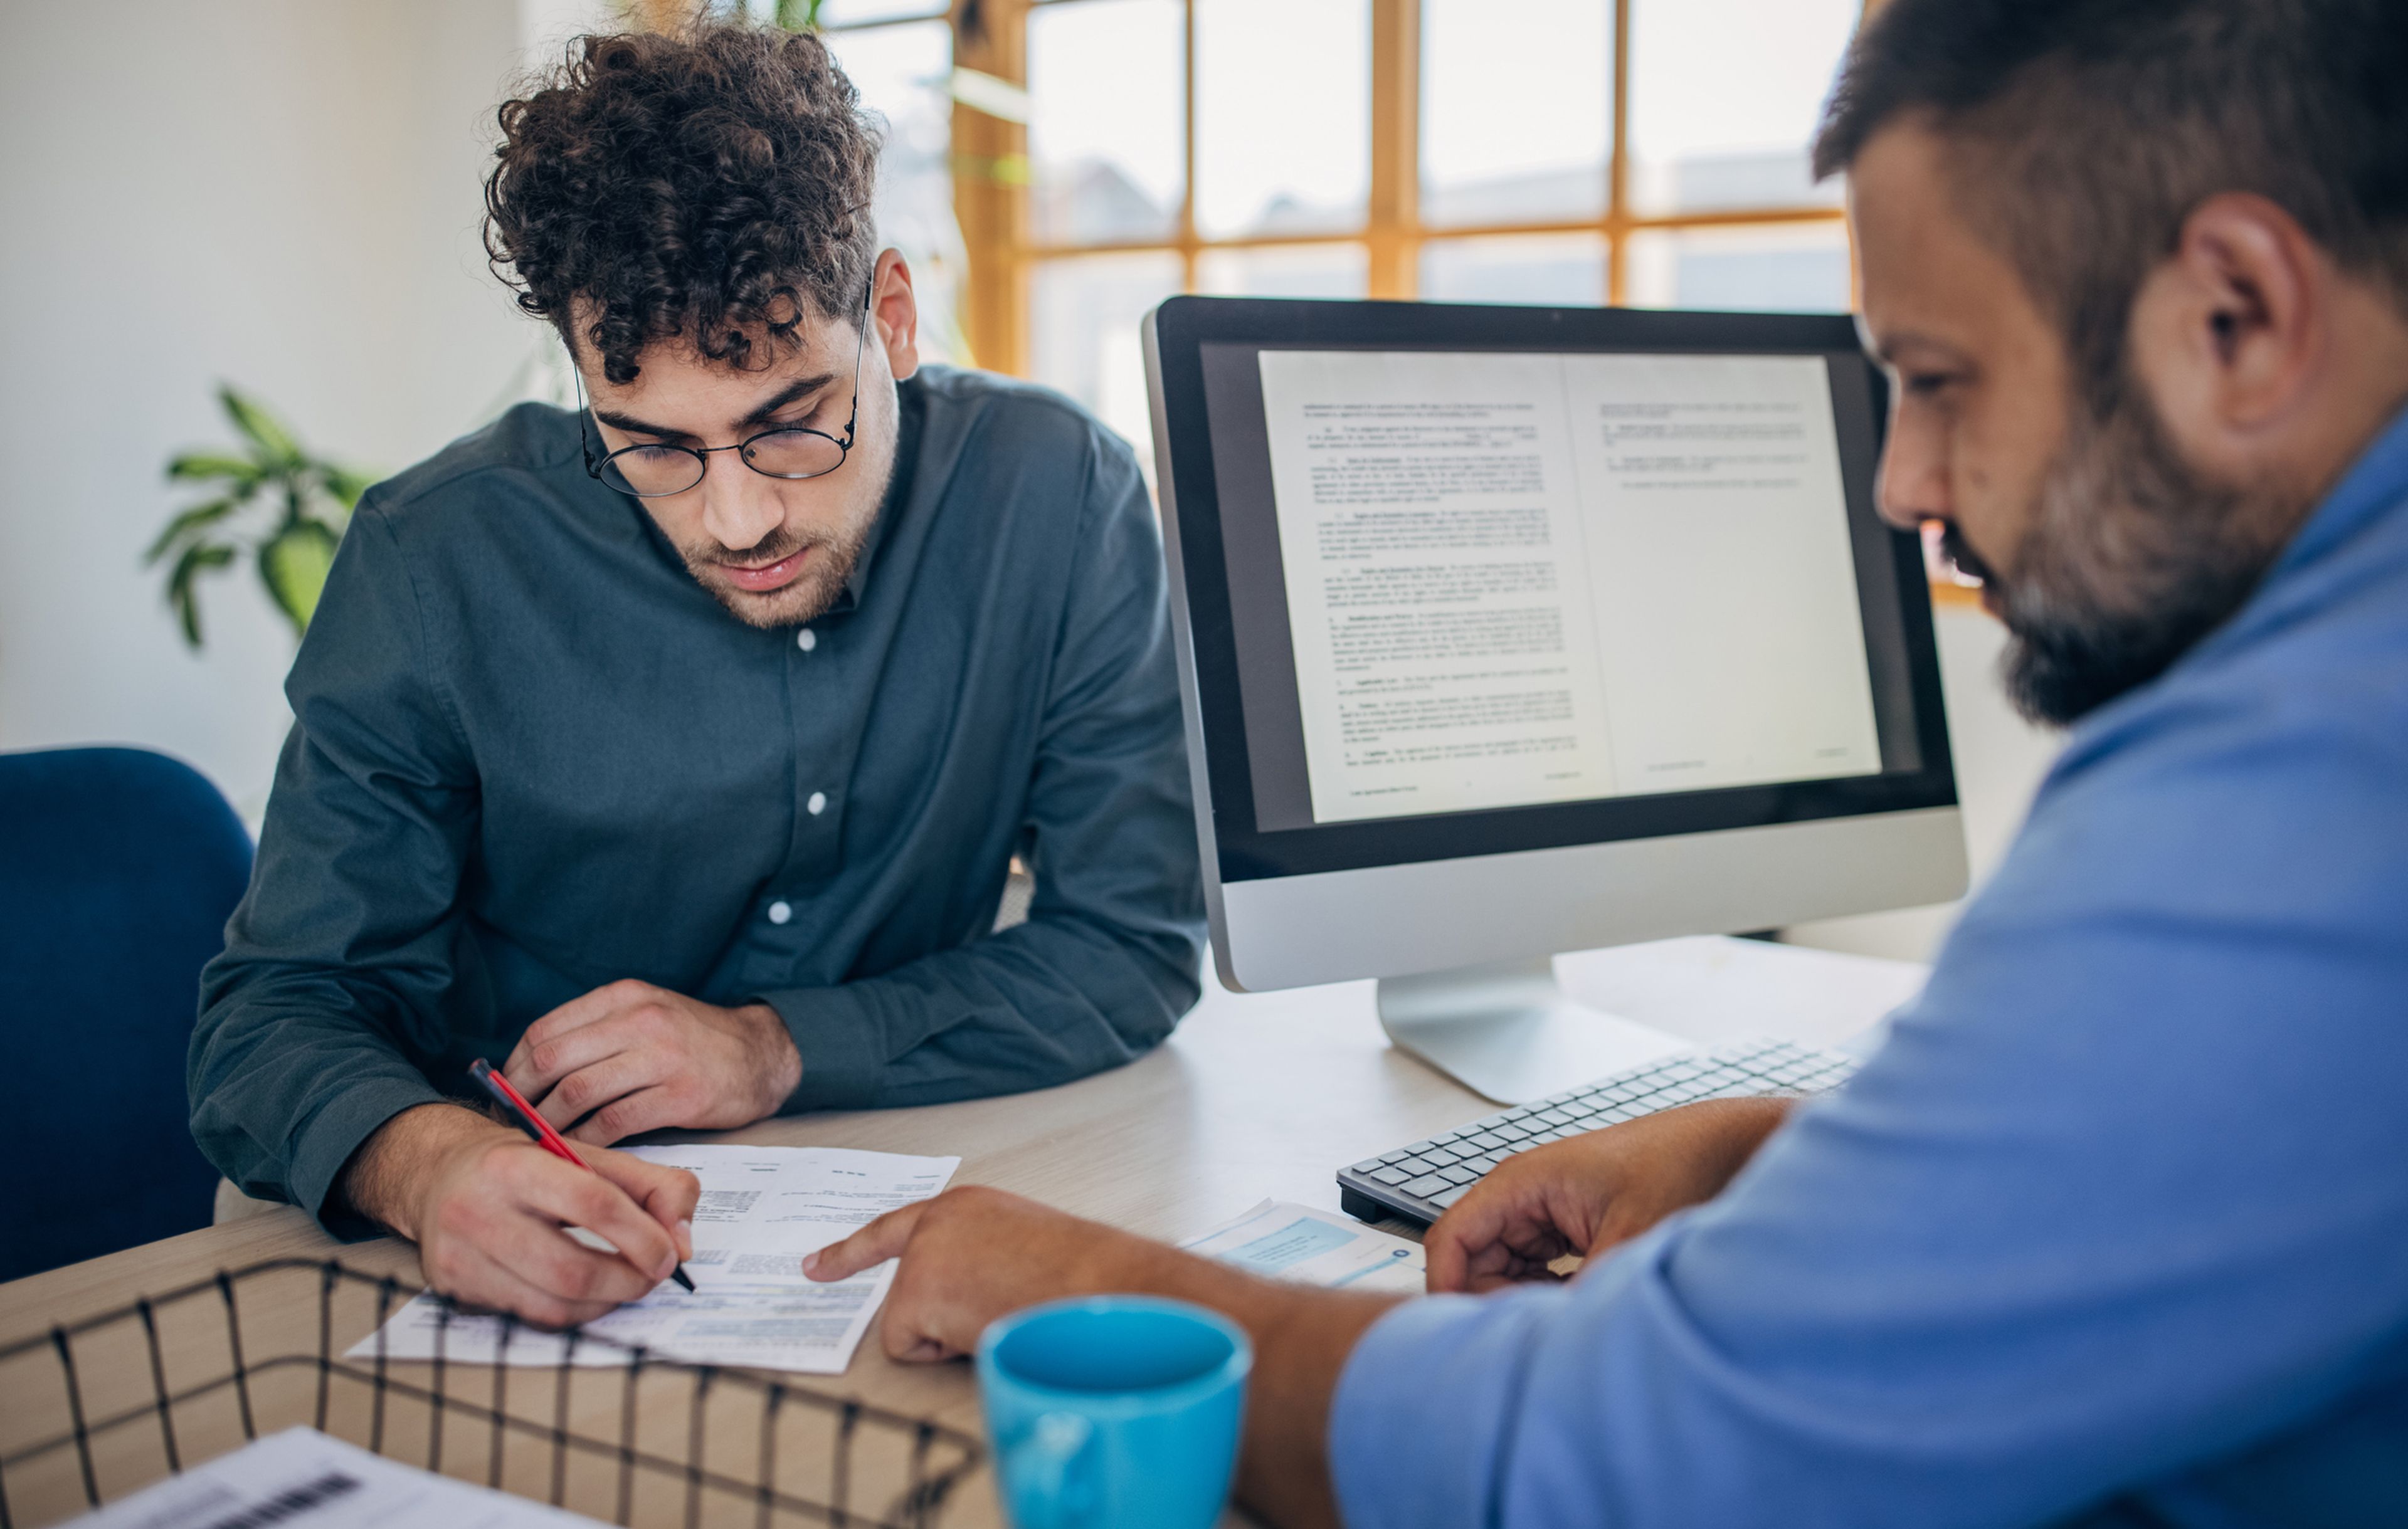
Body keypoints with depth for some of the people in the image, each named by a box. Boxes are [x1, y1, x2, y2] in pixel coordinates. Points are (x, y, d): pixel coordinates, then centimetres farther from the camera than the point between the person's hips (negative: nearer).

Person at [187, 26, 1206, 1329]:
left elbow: (1137, 944, -7)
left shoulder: (1057, 497, -12)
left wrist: (777, 1049, -17)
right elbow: (280, 1010, -9)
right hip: (533, 1261, 0)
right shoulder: (443, 562, -13)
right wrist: (424, 1162, -32)